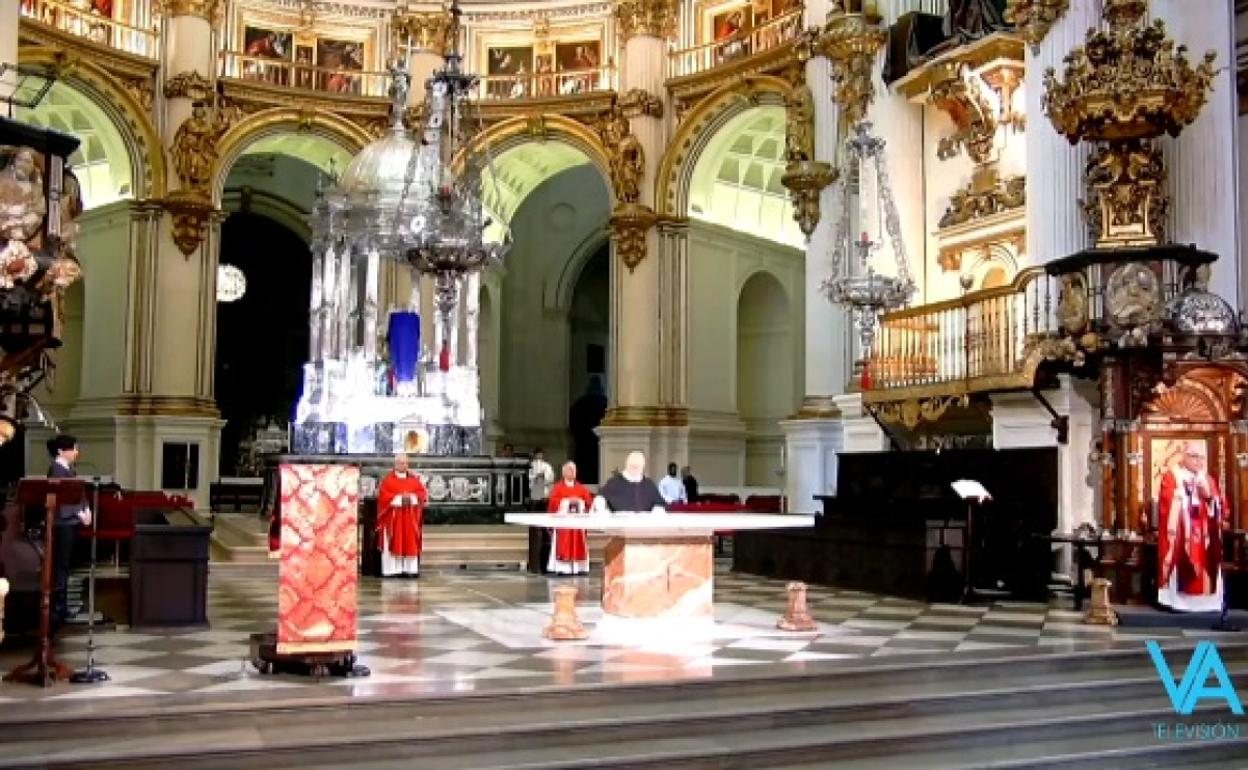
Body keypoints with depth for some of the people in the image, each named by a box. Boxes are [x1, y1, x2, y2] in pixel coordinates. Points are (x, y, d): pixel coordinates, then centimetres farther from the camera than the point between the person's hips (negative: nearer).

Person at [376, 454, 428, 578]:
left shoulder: (414, 479, 11)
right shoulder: (388, 479, 0)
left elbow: (422, 493, 5)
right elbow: (383, 495, -9)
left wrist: (412, 497, -14)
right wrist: (399, 498, -17)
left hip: (410, 517, 3)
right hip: (393, 516, -3)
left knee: (411, 542, 2)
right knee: (393, 542, -4)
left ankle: (410, 569, 4)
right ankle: (392, 569, -4)